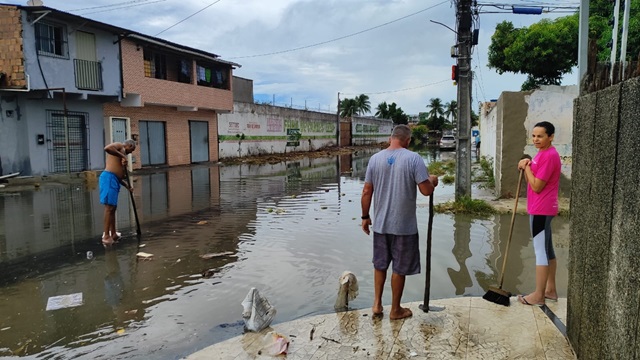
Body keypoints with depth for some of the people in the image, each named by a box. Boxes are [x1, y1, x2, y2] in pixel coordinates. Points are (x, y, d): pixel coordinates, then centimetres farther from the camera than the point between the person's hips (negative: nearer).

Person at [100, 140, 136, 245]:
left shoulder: (122, 154, 28)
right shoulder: (119, 146, 4)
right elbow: (107, 148, -21)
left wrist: (128, 187, 23)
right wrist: (122, 156, -17)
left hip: (114, 180, 10)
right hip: (109, 178, -10)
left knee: (113, 207, 14)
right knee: (109, 207, -10)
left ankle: (113, 234, 22)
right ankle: (106, 236, -9)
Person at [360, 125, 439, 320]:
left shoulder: (375, 158, -2)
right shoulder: (413, 158, -13)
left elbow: (366, 192, 0)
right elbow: (426, 191, -14)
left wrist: (365, 217, 11)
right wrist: (432, 181, 8)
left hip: (380, 224, 3)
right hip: (404, 225, -3)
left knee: (380, 264, 20)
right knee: (399, 268, 11)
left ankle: (377, 304, 26)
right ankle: (395, 310, 24)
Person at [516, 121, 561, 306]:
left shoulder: (549, 156, -18)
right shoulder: (542, 154, 15)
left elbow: (536, 186, -20)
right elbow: (531, 182, 16)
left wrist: (526, 167, -10)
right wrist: (526, 167, -1)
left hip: (541, 209, -11)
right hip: (541, 208, 11)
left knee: (540, 250, -5)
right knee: (547, 249, 15)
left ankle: (538, 295, 3)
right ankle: (550, 290, 25)